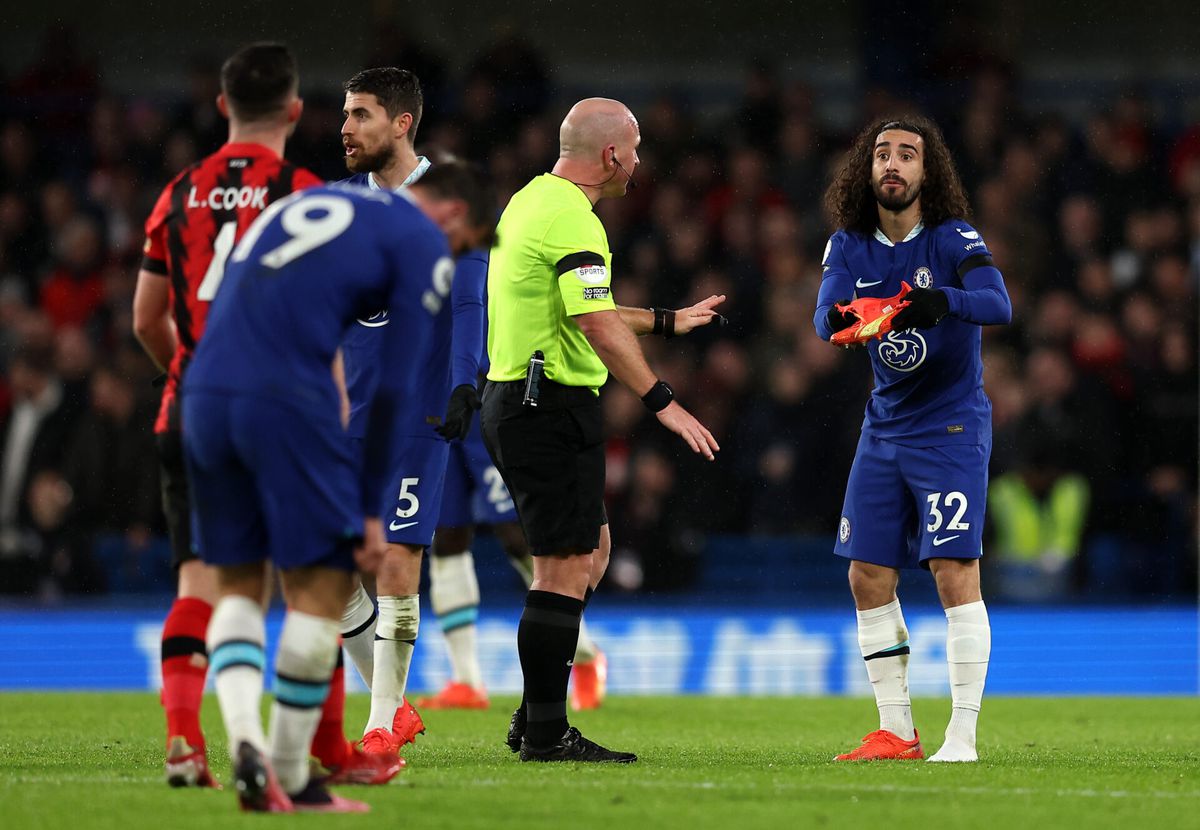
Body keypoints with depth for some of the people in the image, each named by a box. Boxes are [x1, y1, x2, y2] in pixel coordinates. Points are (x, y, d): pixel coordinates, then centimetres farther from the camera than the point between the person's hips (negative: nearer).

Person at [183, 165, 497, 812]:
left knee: (237, 584, 16)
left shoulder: (302, 205, 29)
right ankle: (291, 780, 7)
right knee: (321, 586, 5)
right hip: (288, 404, -6)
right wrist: (371, 508, 4)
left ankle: (242, 736, -5)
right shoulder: (424, 243, 7)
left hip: (205, 395, 6)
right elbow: (396, 384, 0)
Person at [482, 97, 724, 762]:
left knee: (592, 550, 18)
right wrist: (663, 403, -25)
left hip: (513, 397, 11)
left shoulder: (531, 201, 16)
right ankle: (546, 734, -5)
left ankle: (535, 716, 18)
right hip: (553, 406, -11)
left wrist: (668, 321, 34)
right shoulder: (572, 220, -16)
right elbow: (598, 327, -25)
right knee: (566, 569, -7)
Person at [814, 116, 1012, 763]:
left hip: (951, 425, -6)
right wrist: (839, 319, -37)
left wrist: (941, 302, -47)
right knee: (868, 576, 5)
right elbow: (826, 314, -13)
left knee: (955, 574, -13)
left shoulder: (953, 239, -11)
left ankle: (963, 736, -10)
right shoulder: (849, 246, 3)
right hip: (885, 429, 6)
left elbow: (998, 304, -27)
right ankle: (896, 732, 15)